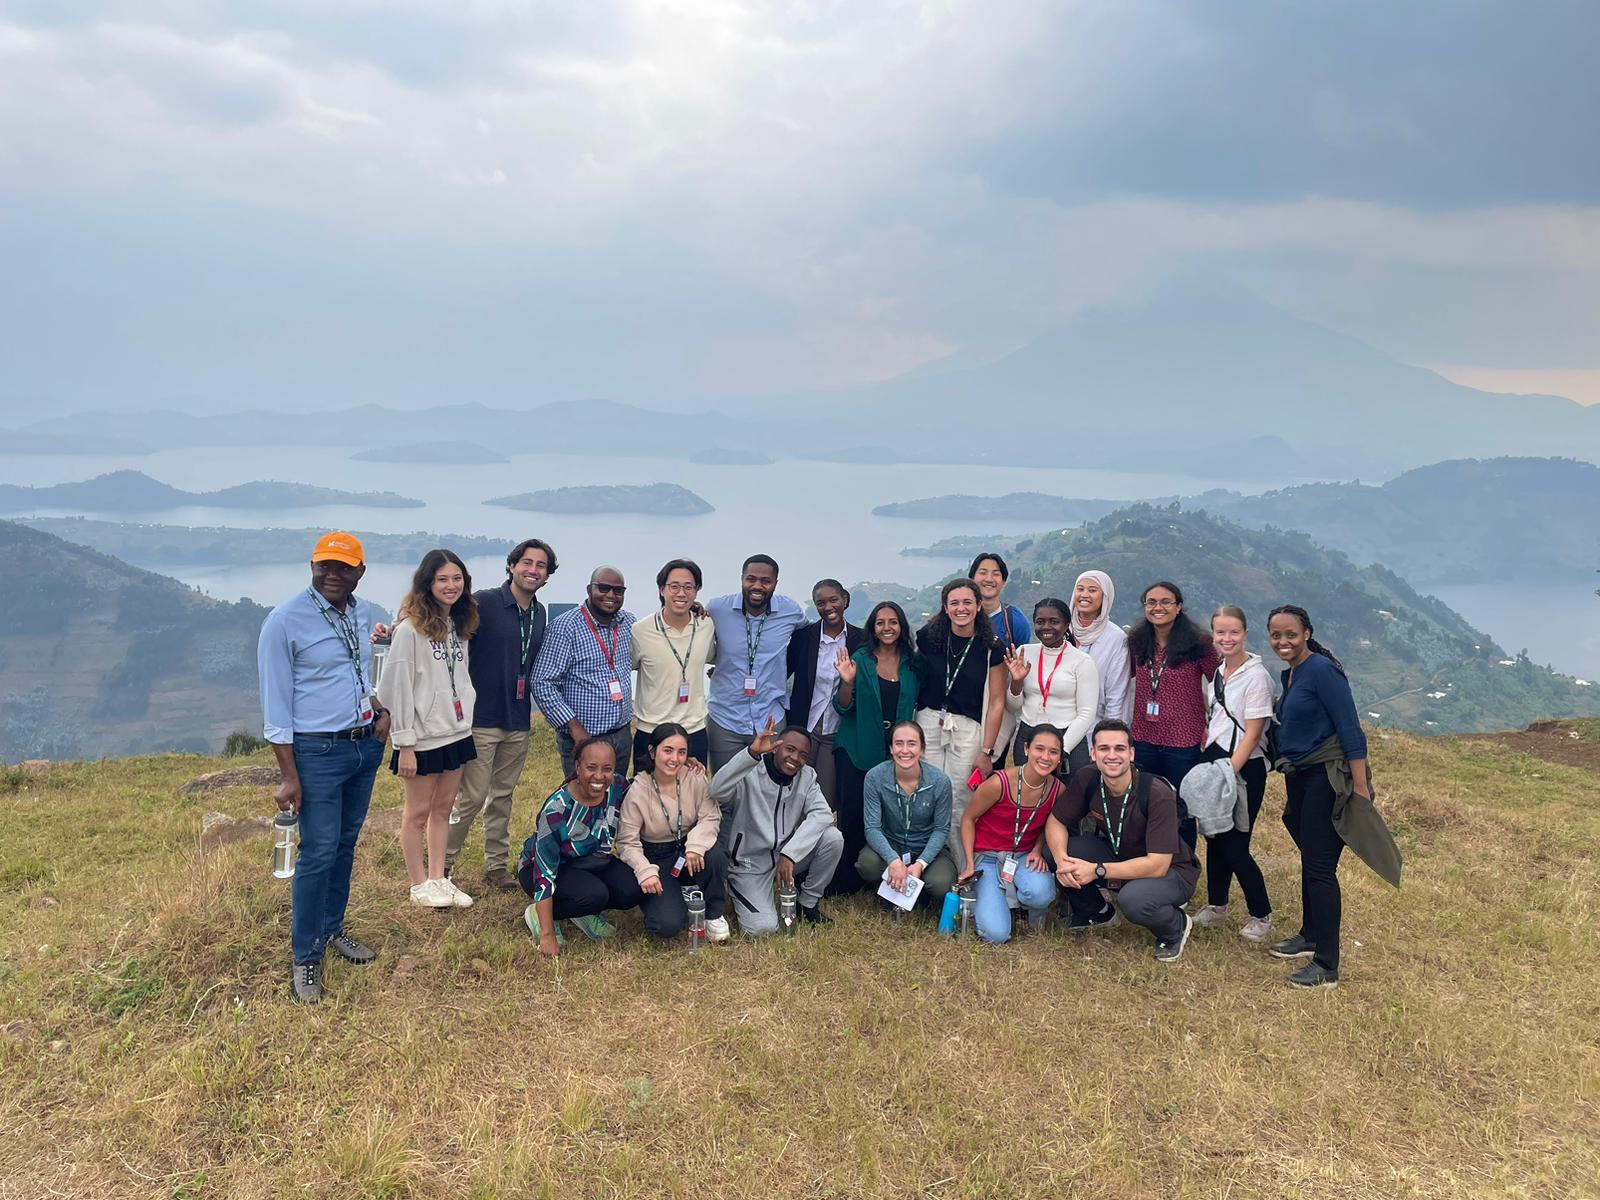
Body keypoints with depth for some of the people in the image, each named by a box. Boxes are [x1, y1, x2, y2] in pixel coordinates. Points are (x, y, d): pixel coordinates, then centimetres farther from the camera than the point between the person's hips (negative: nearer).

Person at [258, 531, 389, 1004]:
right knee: (318, 853, -3)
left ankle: (331, 928, 31)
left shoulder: (362, 614, 5)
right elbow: (275, 702, -13)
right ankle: (305, 957, 10)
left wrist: (380, 709, 5)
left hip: (366, 746, 6)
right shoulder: (286, 620, -14)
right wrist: (289, 775, -15)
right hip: (318, 752, -6)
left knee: (346, 844, 15)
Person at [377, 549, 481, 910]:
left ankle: (438, 878, 25)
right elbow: (396, 687, -15)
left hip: (457, 732, 7)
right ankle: (419, 885, 19)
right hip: (424, 737, -7)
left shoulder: (460, 626, 7)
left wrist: (468, 715, 10)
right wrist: (404, 743, -16)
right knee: (418, 812, 7)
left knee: (443, 808, 14)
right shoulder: (410, 629, -15)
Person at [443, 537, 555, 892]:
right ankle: (443, 861, 16)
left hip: (518, 723, 6)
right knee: (472, 797, -2)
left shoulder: (540, 613, 8)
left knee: (503, 796, 14)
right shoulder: (483, 603, -12)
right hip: (482, 718, -6)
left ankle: (497, 865, 24)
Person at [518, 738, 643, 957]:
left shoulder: (618, 787, -17)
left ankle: (584, 913, 5)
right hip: (542, 867, -5)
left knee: (634, 889, -22)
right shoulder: (556, 809, -31)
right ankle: (538, 914, -6)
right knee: (595, 894, -33)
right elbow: (545, 874, -28)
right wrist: (547, 935, -28)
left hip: (592, 862, 5)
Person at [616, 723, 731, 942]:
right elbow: (627, 842, -14)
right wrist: (645, 872, -29)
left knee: (715, 856, -33)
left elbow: (711, 816, -11)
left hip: (688, 852, 3)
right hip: (656, 858, -3)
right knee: (668, 924, -24)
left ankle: (713, 914, -4)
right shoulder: (638, 791, -17)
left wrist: (696, 844, -31)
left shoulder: (694, 778, -10)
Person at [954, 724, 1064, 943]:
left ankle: (1035, 909, 6)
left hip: (1023, 856, 3)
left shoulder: (1058, 790, -10)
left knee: (1040, 894, -34)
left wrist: (1038, 850, -8)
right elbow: (968, 819, -8)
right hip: (986, 856, -2)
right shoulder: (999, 783, -23)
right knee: (997, 934, -18)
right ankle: (982, 897, 17)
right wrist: (970, 865, -13)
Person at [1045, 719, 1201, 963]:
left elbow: (1157, 865, -31)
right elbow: (1056, 821, -8)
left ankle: (1177, 927, 0)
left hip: (1170, 872, -5)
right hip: (1119, 858, 5)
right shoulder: (1086, 779, -16)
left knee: (1132, 899, -37)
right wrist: (1062, 860, -29)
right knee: (1066, 849, -19)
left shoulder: (1158, 795, -30)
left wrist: (1097, 870, -35)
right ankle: (1096, 913, 11)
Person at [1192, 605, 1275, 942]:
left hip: (1244, 768, -7)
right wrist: (1209, 764, 9)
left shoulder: (1256, 676, -14)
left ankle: (1261, 916, 15)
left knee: (1234, 846, -2)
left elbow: (1251, 735, -16)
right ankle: (1216, 907, 27)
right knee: (1214, 837, 12)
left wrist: (1229, 772, -19)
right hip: (1213, 760, 7)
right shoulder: (1218, 672, 8)